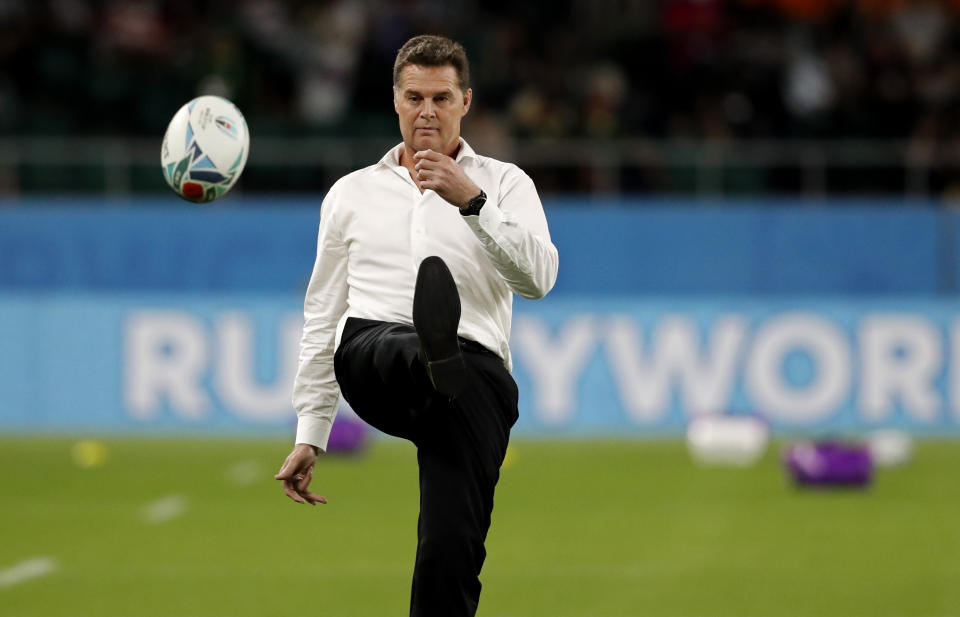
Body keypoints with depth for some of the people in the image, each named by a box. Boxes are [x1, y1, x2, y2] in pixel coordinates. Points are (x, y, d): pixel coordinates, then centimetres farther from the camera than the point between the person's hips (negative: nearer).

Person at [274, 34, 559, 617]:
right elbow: (322, 318, 23)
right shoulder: (352, 193, 22)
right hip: (373, 360, 1)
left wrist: (472, 201, -15)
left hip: (476, 371, -1)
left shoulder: (503, 183, 16)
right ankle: (435, 356, -74)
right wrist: (309, 436, 18)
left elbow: (539, 275, -3)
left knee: (451, 554, -15)